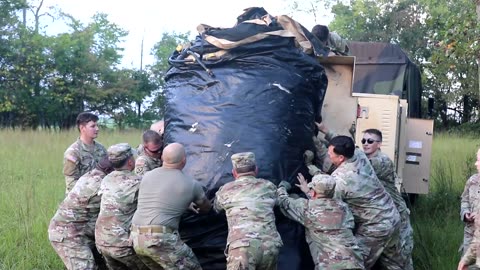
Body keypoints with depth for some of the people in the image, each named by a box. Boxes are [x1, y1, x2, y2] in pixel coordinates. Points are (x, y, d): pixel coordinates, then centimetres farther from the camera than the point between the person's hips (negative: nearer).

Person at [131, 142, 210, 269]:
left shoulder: (147, 175, 12)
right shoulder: (191, 184, 0)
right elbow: (206, 208, 19)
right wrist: (197, 207, 44)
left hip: (136, 238, 6)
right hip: (161, 239, -6)